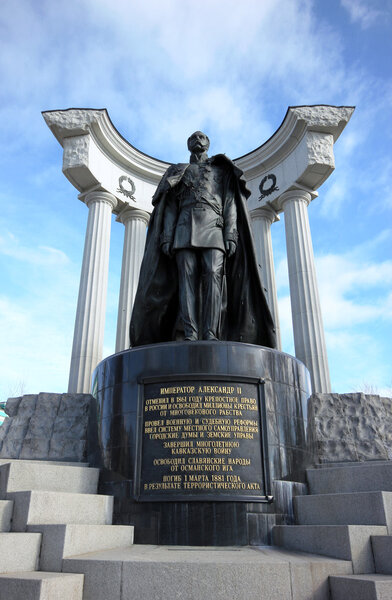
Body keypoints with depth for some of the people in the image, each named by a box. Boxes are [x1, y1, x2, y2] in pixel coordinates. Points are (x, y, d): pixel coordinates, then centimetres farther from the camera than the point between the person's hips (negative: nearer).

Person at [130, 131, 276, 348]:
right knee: (187, 277, -14)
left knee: (214, 276, -18)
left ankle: (211, 334, -25)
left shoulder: (221, 170, 24)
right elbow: (170, 206, 16)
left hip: (213, 227, -1)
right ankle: (189, 333, -22)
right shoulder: (179, 172, 27)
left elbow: (230, 204, 11)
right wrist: (167, 236, 0)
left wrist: (231, 235, -6)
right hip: (185, 229, 1)